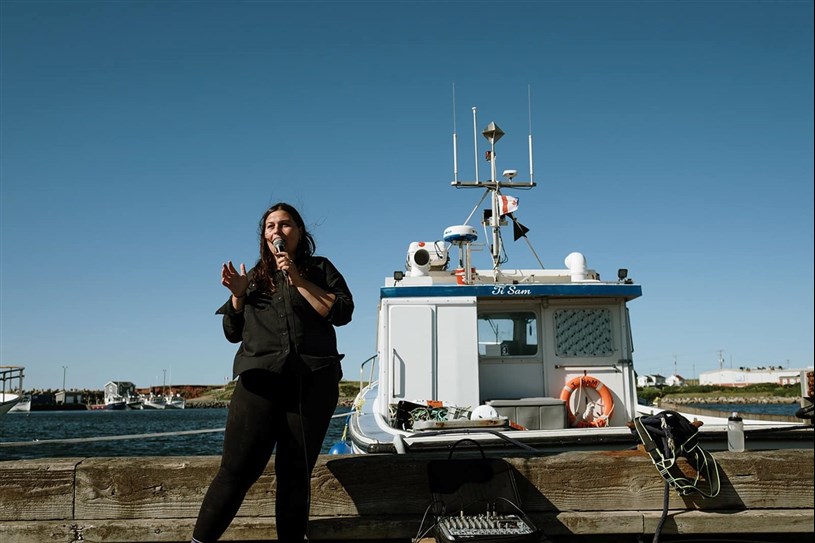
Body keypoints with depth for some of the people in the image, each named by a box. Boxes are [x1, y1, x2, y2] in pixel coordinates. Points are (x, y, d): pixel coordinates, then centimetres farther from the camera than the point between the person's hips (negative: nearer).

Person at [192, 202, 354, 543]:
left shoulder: (319, 269, 13)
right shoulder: (256, 277, 20)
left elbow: (342, 313, -3)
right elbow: (233, 333, 18)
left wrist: (298, 279, -6)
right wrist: (238, 295, 1)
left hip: (313, 382, -1)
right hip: (260, 381, 1)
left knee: (295, 473, 3)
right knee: (237, 468, -8)